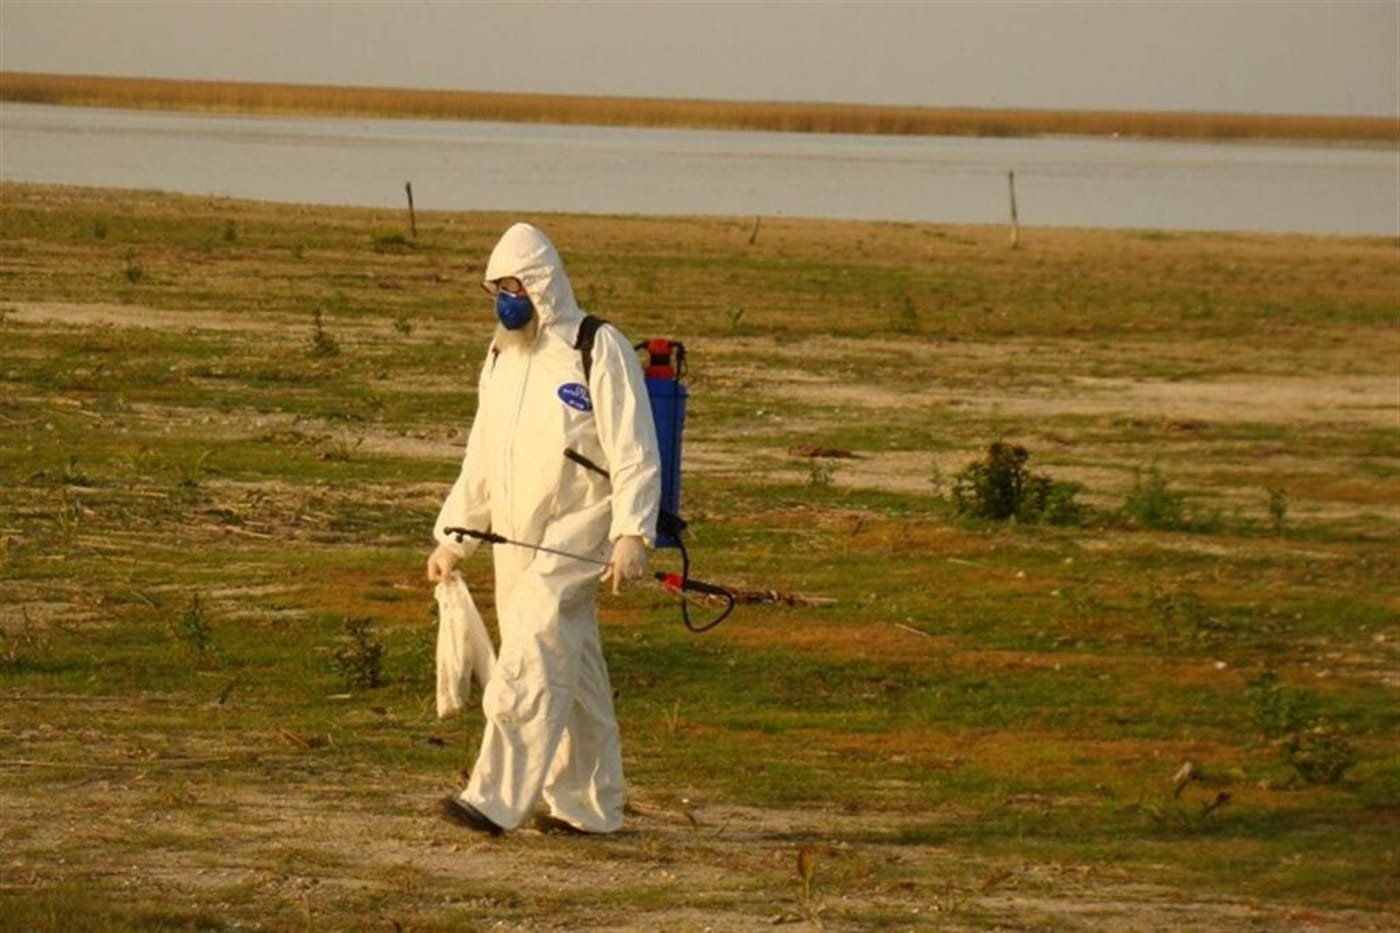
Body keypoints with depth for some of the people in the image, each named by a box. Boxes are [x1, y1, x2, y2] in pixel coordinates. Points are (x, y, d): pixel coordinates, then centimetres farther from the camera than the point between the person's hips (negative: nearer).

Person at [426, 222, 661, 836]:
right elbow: (481, 459, 23)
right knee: (569, 671, 11)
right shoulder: (502, 358, 16)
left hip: (575, 533, -7)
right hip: (516, 542, 7)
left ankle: (496, 798, -25)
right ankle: (588, 805, 17)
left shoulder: (599, 352, -8)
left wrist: (631, 533, -23)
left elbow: (634, 453, -13)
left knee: (530, 656, -19)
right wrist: (453, 539, 20)